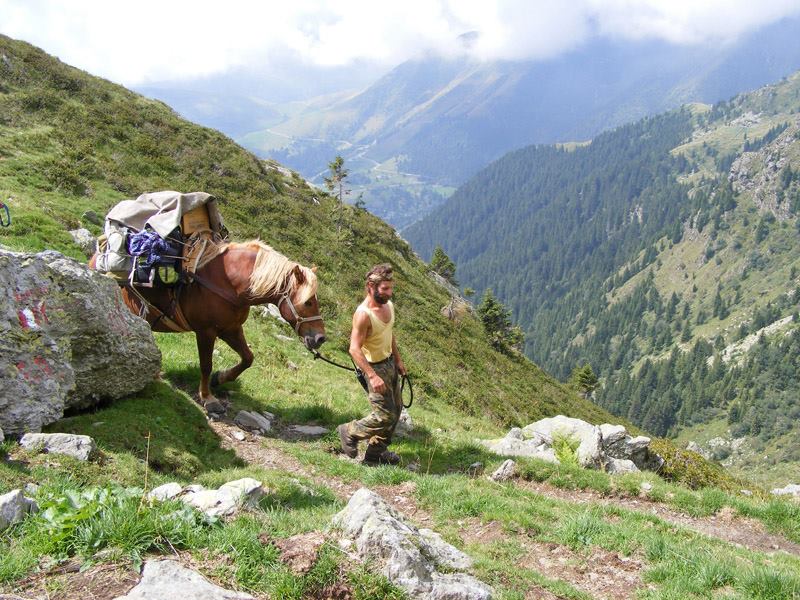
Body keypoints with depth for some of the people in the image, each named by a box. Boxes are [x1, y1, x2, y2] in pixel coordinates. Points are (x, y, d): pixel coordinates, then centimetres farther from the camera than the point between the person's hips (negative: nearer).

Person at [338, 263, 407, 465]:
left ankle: (376, 452, 30)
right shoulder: (363, 314, -27)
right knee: (385, 416, -4)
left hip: (390, 363, 9)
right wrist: (372, 376, -32)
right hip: (375, 367, -9)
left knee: (396, 410, 16)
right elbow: (354, 349, -28)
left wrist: (398, 359, 17)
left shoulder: (388, 305, -1)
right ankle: (350, 432, 20)